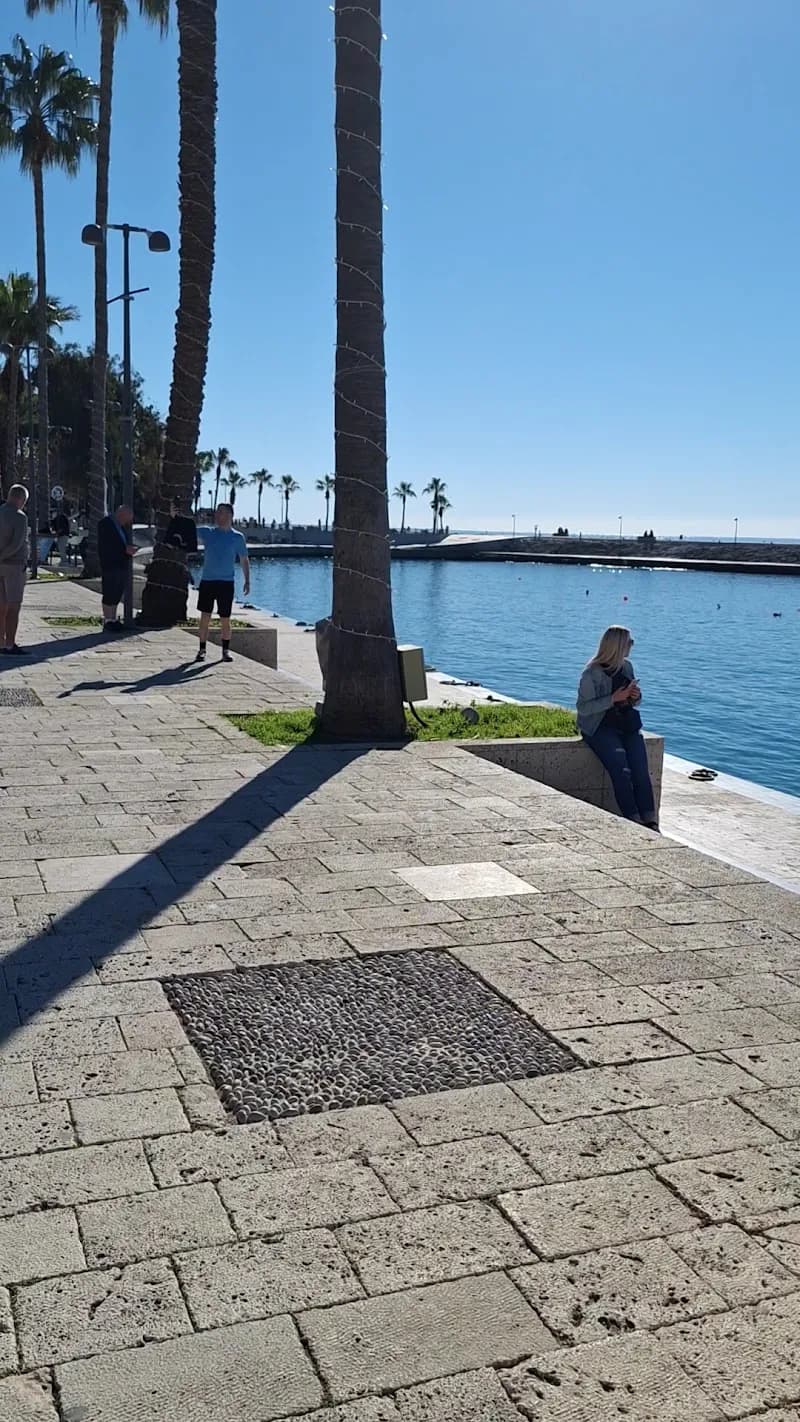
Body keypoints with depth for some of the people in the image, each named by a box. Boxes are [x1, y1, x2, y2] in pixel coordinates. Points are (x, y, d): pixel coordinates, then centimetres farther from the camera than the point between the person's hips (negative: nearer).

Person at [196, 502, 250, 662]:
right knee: (205, 616, 1)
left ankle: (226, 650, 16)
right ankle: (202, 650, 8)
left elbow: (244, 560, 8)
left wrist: (247, 581, 2)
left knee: (225, 619, 3)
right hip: (207, 581, 1)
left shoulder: (238, 537, 3)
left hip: (226, 582, -1)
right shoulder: (207, 533, 6)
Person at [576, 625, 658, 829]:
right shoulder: (592, 673, -9)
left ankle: (650, 820, -23)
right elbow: (583, 707, -15)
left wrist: (635, 696, -2)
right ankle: (633, 820, -24)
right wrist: (613, 698, -20)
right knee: (621, 768, -25)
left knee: (640, 769, -18)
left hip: (627, 725, 5)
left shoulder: (627, 666, 12)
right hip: (599, 727, -5)